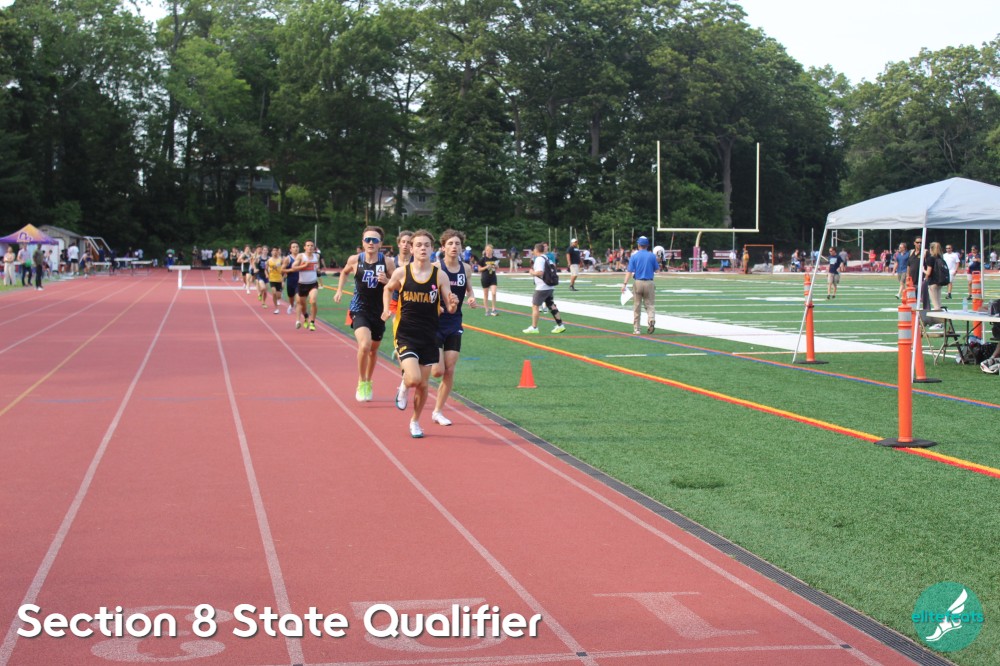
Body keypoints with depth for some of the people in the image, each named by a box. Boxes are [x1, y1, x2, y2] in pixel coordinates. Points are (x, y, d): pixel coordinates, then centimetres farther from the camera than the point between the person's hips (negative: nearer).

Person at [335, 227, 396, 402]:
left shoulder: (387, 262, -9)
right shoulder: (355, 260, -7)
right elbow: (345, 272, 16)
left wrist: (386, 281, -21)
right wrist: (339, 290, 6)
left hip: (378, 312, 2)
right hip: (359, 310, -2)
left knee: (373, 349, 18)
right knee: (365, 344, -25)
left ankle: (368, 382, 42)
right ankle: (361, 383, -5)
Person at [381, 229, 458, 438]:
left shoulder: (440, 276, -5)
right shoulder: (401, 272, -6)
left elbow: (450, 308, -3)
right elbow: (388, 289, 15)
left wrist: (453, 304, -25)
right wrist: (386, 309, 0)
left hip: (429, 338, 2)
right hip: (406, 335, -2)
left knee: (423, 384, 8)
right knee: (414, 379, -20)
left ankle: (415, 421, 31)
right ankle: (404, 383, 18)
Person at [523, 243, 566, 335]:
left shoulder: (539, 259, -15)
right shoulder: (546, 258, 14)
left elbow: (540, 272, -25)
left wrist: (532, 272, -8)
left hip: (542, 287, -9)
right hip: (549, 287, 9)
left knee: (535, 306, -2)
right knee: (551, 305, 13)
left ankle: (534, 327, -1)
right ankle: (560, 325, 13)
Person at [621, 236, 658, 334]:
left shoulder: (634, 256, -2)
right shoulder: (652, 256, 0)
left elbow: (629, 271, -9)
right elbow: (656, 270, 8)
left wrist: (625, 284, -12)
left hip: (638, 283, 0)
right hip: (649, 283, 0)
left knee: (637, 307, 9)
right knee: (650, 305, 5)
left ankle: (636, 329, 11)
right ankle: (651, 320, -24)